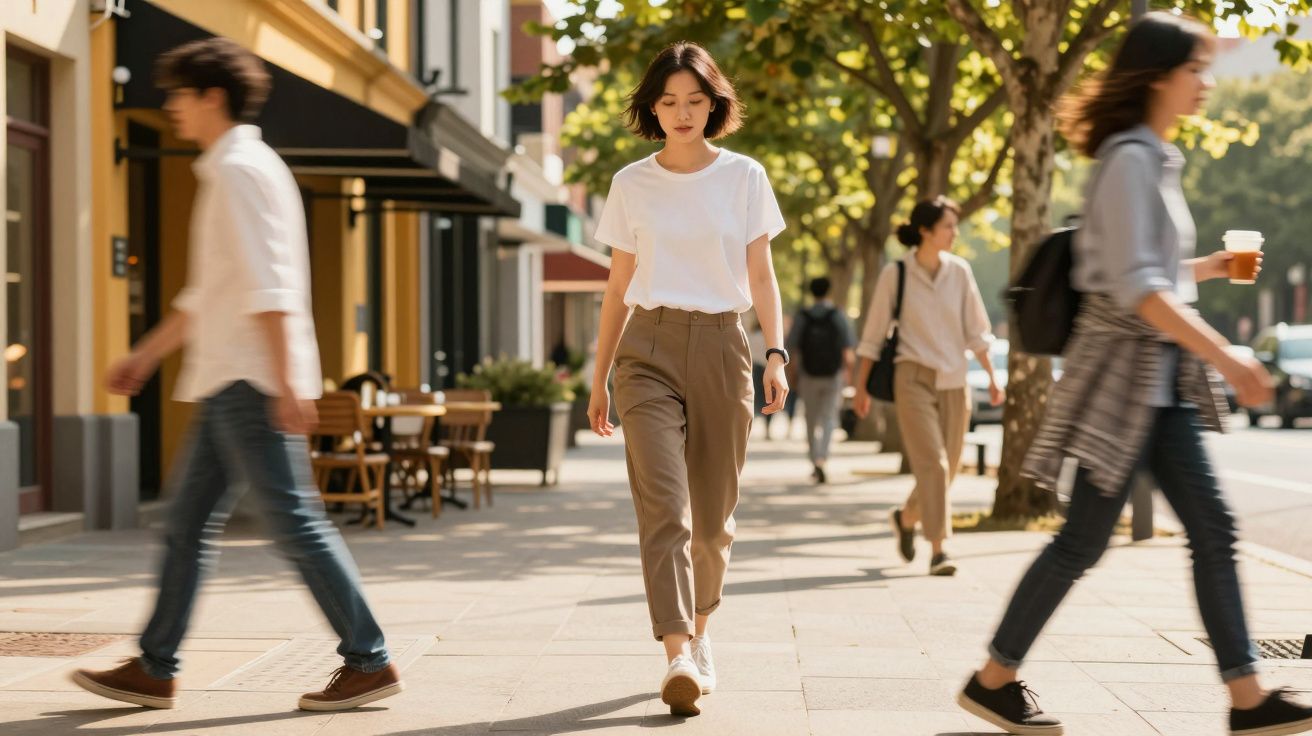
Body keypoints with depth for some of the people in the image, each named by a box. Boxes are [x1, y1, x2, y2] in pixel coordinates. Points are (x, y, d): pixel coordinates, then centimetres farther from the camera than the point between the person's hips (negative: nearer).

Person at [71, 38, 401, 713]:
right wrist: (145, 356, 28)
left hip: (249, 381, -10)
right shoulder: (234, 170, 21)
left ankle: (368, 661, -3)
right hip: (231, 380, 10)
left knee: (295, 518, -8)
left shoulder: (240, 170, -11)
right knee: (189, 519, 10)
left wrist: (286, 380, -26)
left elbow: (268, 287, -20)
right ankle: (154, 670, 15)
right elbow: (208, 294, 26)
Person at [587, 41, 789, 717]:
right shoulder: (631, 185, 7)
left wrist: (776, 353, -8)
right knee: (664, 504, -16)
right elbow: (619, 288, 13)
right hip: (648, 347, 0)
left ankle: (698, 632, 30)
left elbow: (761, 276, 6)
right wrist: (598, 378, 13)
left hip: (720, 346, 1)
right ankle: (678, 658, -23)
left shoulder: (744, 177, 5)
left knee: (712, 514, 6)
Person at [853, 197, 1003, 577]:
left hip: (954, 381, 4)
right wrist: (861, 387, 3)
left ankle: (905, 518, 34)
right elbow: (873, 335, 2)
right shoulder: (895, 274, -5)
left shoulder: (959, 271, 4)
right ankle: (937, 551, -14)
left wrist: (992, 376, 2)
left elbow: (976, 331, 9)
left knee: (947, 466, 7)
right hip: (914, 377, -4)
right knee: (931, 462, -15)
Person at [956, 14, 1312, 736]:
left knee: (1212, 528, 4)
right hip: (1123, 373, -9)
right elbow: (1134, 288, -24)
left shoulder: (1154, 159, 14)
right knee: (1084, 538, -2)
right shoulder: (1131, 159, -15)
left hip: (1160, 382, 9)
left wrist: (1212, 267, 13)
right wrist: (1227, 357, -26)